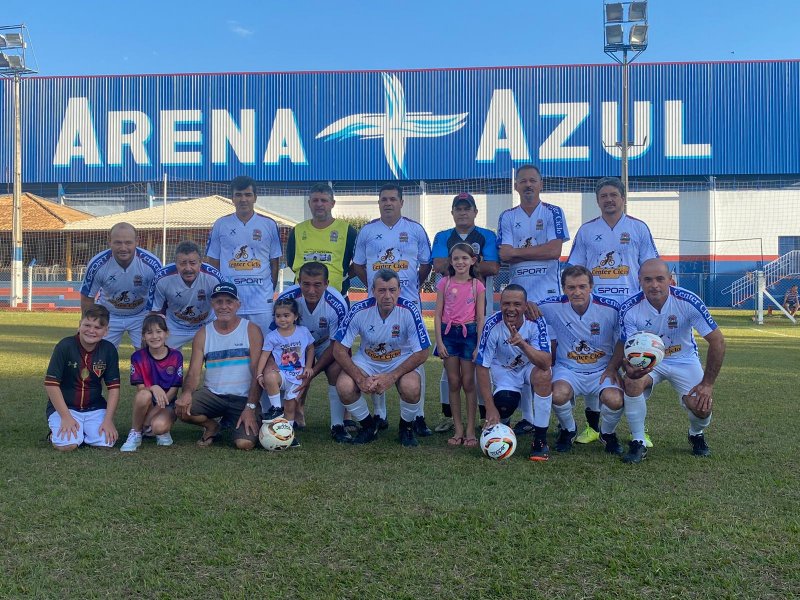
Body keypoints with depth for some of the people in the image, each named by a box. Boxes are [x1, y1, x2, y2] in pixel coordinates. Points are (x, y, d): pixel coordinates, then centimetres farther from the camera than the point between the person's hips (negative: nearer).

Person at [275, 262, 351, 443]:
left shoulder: (337, 305, -31)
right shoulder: (286, 298, -27)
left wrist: (311, 374, -28)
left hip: (326, 344, -1)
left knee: (337, 370, -26)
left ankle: (337, 426, -14)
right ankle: (298, 412, 8)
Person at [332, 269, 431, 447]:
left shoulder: (410, 310, -23)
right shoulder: (359, 310, -20)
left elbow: (422, 353, -18)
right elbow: (339, 349, -15)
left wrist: (392, 377, -26)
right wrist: (361, 379, -25)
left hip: (403, 361, -1)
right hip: (367, 361, 2)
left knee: (411, 387, -32)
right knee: (344, 386, -25)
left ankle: (407, 427, 3)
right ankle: (369, 426, 6)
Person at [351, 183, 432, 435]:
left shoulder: (415, 230, 6)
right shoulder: (367, 231, 8)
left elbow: (426, 263, 11)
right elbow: (357, 265, 13)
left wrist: (414, 285, 4)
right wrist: (373, 284, 5)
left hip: (409, 303, -1)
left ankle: (419, 416, 0)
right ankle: (379, 414, 14)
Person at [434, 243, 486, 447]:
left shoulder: (477, 286, 0)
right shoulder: (444, 283, 2)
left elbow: (480, 317, 0)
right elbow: (438, 315, 2)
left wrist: (479, 345, -7)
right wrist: (439, 342, -5)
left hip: (469, 333, -1)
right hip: (448, 332, 1)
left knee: (468, 383, 2)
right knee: (453, 383, 5)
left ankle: (470, 430, 8)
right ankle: (458, 429, 11)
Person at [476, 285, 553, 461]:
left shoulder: (536, 322, -27)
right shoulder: (492, 325, -26)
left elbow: (545, 363, -37)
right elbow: (482, 367, -20)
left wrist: (522, 344, -54)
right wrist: (490, 408, -22)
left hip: (531, 366, 0)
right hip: (504, 370, 0)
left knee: (543, 374, -33)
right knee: (503, 406, -27)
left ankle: (540, 439, -18)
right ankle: (502, 424, 15)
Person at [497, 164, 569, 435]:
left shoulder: (553, 213, 4)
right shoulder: (507, 217, 13)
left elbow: (555, 250, -10)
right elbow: (504, 255, 0)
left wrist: (518, 252, -6)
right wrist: (537, 251, -12)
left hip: (548, 293, -3)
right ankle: (527, 417, 12)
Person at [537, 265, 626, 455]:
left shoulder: (611, 309, -11)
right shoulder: (551, 307, -11)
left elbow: (621, 343, 1)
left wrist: (612, 368, -9)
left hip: (602, 371, 0)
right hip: (567, 369, 0)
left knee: (614, 400, -29)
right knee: (558, 395, -31)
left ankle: (608, 433, 10)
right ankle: (568, 430, 6)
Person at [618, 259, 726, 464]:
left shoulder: (688, 301, -23)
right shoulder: (629, 309, -20)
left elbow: (717, 341, -17)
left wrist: (708, 384, -18)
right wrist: (630, 367, -41)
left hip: (684, 360, 0)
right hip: (645, 361, 0)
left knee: (701, 408, -21)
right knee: (632, 382, -32)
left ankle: (696, 435, 18)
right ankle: (638, 443, -12)